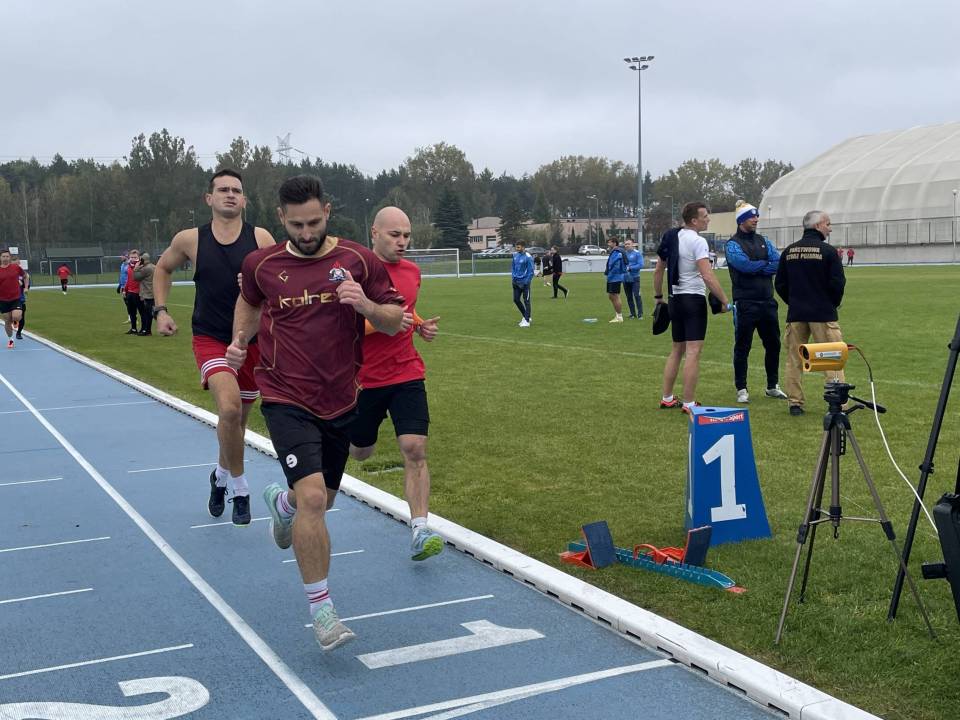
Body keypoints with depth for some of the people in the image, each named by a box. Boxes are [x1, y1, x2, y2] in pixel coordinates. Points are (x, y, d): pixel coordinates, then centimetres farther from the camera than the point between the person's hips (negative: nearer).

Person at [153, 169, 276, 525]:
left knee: (238, 419, 16)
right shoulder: (190, 239, -3)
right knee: (229, 407, -25)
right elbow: (162, 268, 16)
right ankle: (240, 488, -6)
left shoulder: (260, 238, -6)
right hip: (210, 338, -2)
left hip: (253, 340, 2)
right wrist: (160, 311, 6)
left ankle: (222, 475, 45)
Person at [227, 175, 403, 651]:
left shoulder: (358, 260, -4)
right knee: (312, 497, -21)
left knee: (321, 500, 19)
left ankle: (281, 502, 58)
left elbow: (394, 322, 0)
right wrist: (240, 341, 4)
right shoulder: (261, 264, -2)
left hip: (339, 401, 3)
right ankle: (320, 608, -6)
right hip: (286, 400, -3)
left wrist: (367, 305, -20)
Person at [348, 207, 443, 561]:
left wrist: (420, 325, 6)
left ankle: (420, 532, -10)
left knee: (415, 449, -12)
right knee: (359, 452, 16)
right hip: (364, 379, -3)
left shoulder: (412, 271, 7)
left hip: (408, 375, 3)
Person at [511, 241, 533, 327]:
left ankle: (527, 321, 4)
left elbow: (531, 271, -13)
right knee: (516, 299, 10)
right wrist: (513, 276, 7)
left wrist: (525, 282, -15)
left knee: (526, 301, -2)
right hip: (516, 282, 7)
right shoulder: (515, 255, 5)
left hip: (524, 282, -7)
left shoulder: (528, 257, -14)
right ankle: (525, 317, 27)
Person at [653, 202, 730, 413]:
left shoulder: (671, 237, 10)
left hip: (675, 299, 8)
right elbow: (708, 277, -22)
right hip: (693, 299, -8)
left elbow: (658, 270, 15)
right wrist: (724, 301, -16)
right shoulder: (697, 241, -14)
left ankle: (667, 398, 22)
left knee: (677, 350, 18)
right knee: (693, 352, -7)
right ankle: (689, 403, -8)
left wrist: (658, 297, 24)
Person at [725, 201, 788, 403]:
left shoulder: (764, 241, 14)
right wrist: (766, 264, -5)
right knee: (742, 347, 0)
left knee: (773, 344, 12)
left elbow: (778, 264, 0)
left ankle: (773, 386, 25)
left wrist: (756, 268, -13)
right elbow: (744, 264, -20)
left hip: (767, 301, 6)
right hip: (745, 303, -6)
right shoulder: (733, 244, -3)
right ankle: (741, 389, 8)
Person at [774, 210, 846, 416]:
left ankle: (795, 403, 10)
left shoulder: (789, 251, 5)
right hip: (823, 314, -4)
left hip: (795, 314, 4)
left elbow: (779, 284, 7)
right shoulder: (827, 251, -9)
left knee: (794, 360, 9)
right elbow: (837, 283, -10)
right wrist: (833, 304, 7)